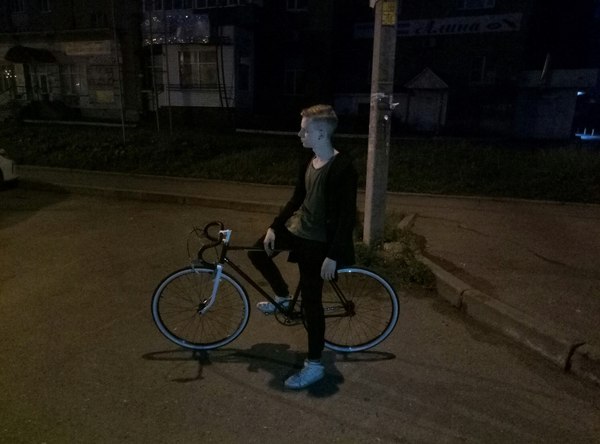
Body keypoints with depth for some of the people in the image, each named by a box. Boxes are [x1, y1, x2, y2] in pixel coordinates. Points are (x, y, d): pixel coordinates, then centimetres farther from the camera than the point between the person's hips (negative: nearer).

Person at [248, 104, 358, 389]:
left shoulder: (342, 167, -22)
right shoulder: (308, 162, 4)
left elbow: (347, 216, -22)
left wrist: (333, 255, -22)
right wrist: (274, 227, 10)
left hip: (319, 242, -8)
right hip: (298, 229, 8)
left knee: (310, 301, 0)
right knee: (258, 252, 15)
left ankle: (314, 365, 17)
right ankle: (282, 296, 36)